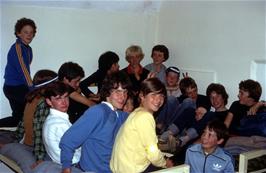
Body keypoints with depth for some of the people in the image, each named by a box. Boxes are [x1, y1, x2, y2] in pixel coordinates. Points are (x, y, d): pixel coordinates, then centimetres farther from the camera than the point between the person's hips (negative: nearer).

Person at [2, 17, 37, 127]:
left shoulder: (28, 49, 10)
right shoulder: (17, 47, -16)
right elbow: (22, 69, -25)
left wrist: (30, 86, 0)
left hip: (19, 87, 9)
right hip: (13, 87, -9)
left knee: (17, 118, 13)